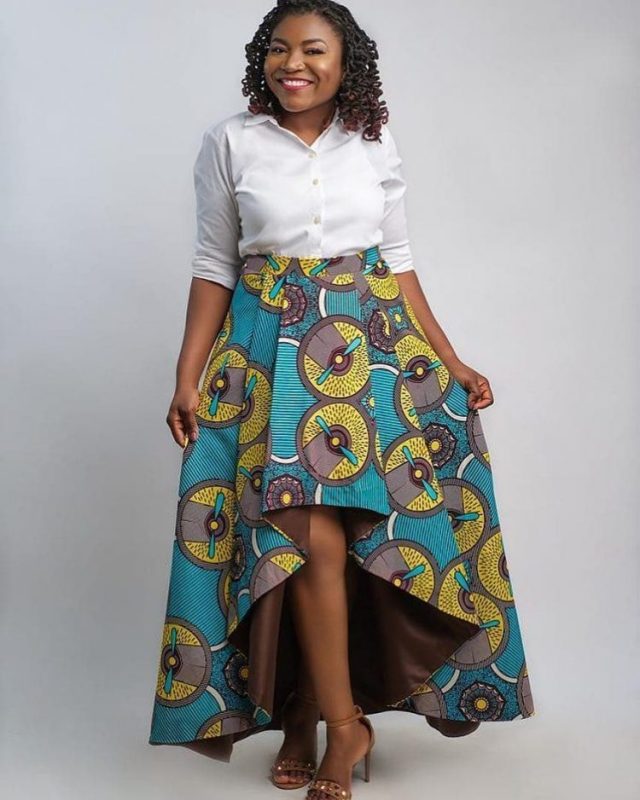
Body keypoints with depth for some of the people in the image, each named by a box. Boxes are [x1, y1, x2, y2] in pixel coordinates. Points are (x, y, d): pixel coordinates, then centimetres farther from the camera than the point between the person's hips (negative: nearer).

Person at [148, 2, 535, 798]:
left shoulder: (374, 147, 8)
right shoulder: (230, 141, 3)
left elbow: (399, 263, 11)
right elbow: (213, 266, 4)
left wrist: (449, 362, 7)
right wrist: (189, 376, -2)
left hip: (373, 349, 2)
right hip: (271, 355, -1)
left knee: (310, 540, -3)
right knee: (313, 536, -11)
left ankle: (303, 714, 13)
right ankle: (343, 723, 2)